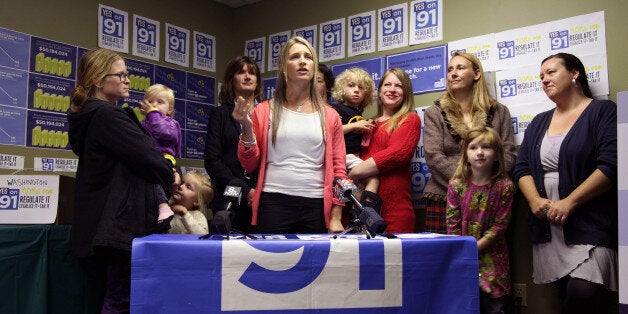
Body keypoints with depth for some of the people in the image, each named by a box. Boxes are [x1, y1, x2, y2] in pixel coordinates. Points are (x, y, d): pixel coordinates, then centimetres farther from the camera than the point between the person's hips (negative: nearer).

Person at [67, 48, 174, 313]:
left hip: (96, 228, 10)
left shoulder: (89, 116, 16)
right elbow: (148, 158, -18)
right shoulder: (108, 116, -15)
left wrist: (163, 174, 6)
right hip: (120, 226, -10)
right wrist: (170, 178, 3)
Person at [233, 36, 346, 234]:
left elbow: (338, 169, 7)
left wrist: (335, 218, 0)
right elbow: (250, 165, 6)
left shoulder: (329, 116, 9)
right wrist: (247, 129, -9)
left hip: (316, 205, 1)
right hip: (274, 203, -1)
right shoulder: (264, 112, 6)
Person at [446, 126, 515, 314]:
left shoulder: (504, 186, -6)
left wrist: (475, 248, -14)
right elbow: (452, 224, -2)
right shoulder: (456, 185, -3)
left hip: (492, 258, 0)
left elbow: (499, 225, -7)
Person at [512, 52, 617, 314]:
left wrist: (569, 203, -16)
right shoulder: (539, 122, 19)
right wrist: (535, 200, -6)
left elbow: (610, 165, -10)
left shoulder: (603, 112, 2)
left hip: (588, 224, -5)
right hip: (546, 226, 5)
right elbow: (522, 167, 13)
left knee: (583, 292, -20)